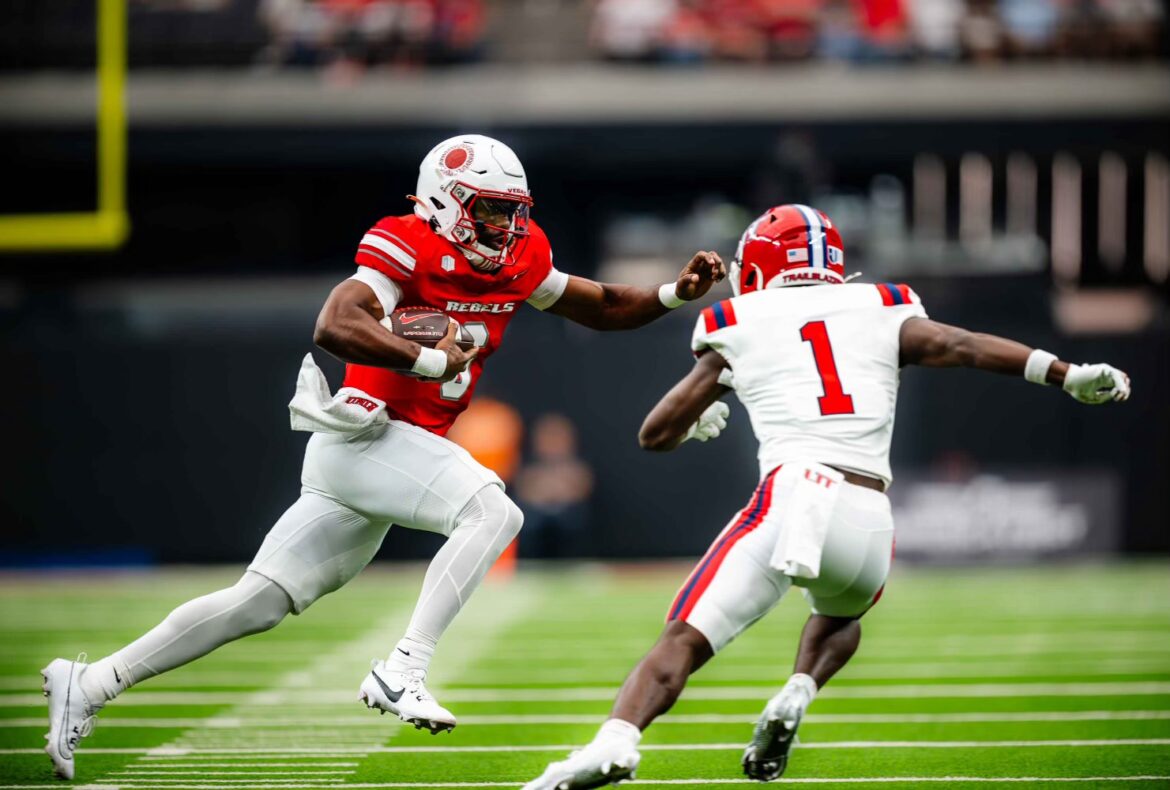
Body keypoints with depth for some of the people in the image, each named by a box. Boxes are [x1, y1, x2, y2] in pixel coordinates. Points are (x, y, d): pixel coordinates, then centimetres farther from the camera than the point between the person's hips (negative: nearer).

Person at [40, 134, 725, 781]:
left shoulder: (517, 263, 10)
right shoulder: (408, 253, -14)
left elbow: (601, 307, 21)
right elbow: (335, 328, -28)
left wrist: (676, 294, 6)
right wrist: (432, 360, -26)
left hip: (397, 451, 8)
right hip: (360, 438, -8)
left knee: (260, 602, 9)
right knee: (494, 512, -23)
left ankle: (91, 684, 13)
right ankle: (402, 673, -25)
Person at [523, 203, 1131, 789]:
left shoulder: (738, 329, 17)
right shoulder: (884, 314, 21)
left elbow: (656, 435, 21)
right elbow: (962, 347, 5)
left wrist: (699, 421, 43)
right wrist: (1071, 375, 3)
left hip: (788, 499, -2)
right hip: (869, 523, 2)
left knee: (683, 640, -5)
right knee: (841, 613, 34)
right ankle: (796, 697, 4)